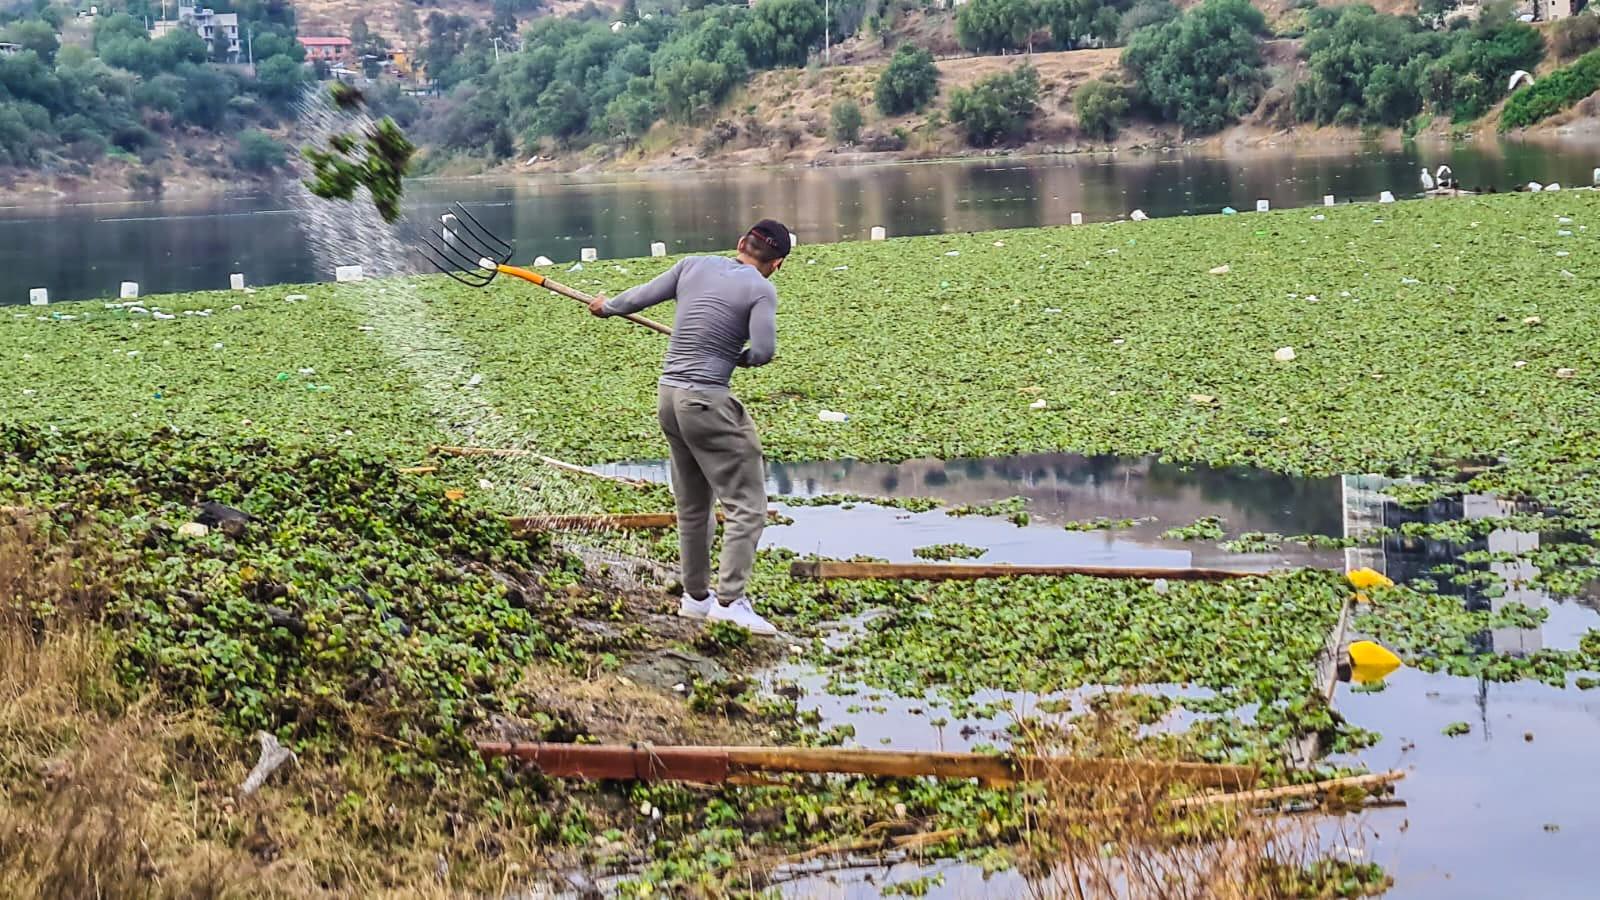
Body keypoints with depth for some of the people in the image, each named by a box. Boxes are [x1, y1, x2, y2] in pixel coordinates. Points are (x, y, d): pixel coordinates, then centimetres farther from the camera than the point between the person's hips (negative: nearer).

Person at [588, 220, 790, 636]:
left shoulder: (694, 266, 8)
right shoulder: (760, 289, -8)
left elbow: (642, 296, 15)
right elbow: (763, 351, -18)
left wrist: (607, 306, 34)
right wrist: (741, 358, 4)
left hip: (668, 395, 8)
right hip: (707, 400, -8)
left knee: (693, 506, 19)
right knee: (747, 505, -4)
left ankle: (695, 596, 27)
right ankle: (729, 600, -12)